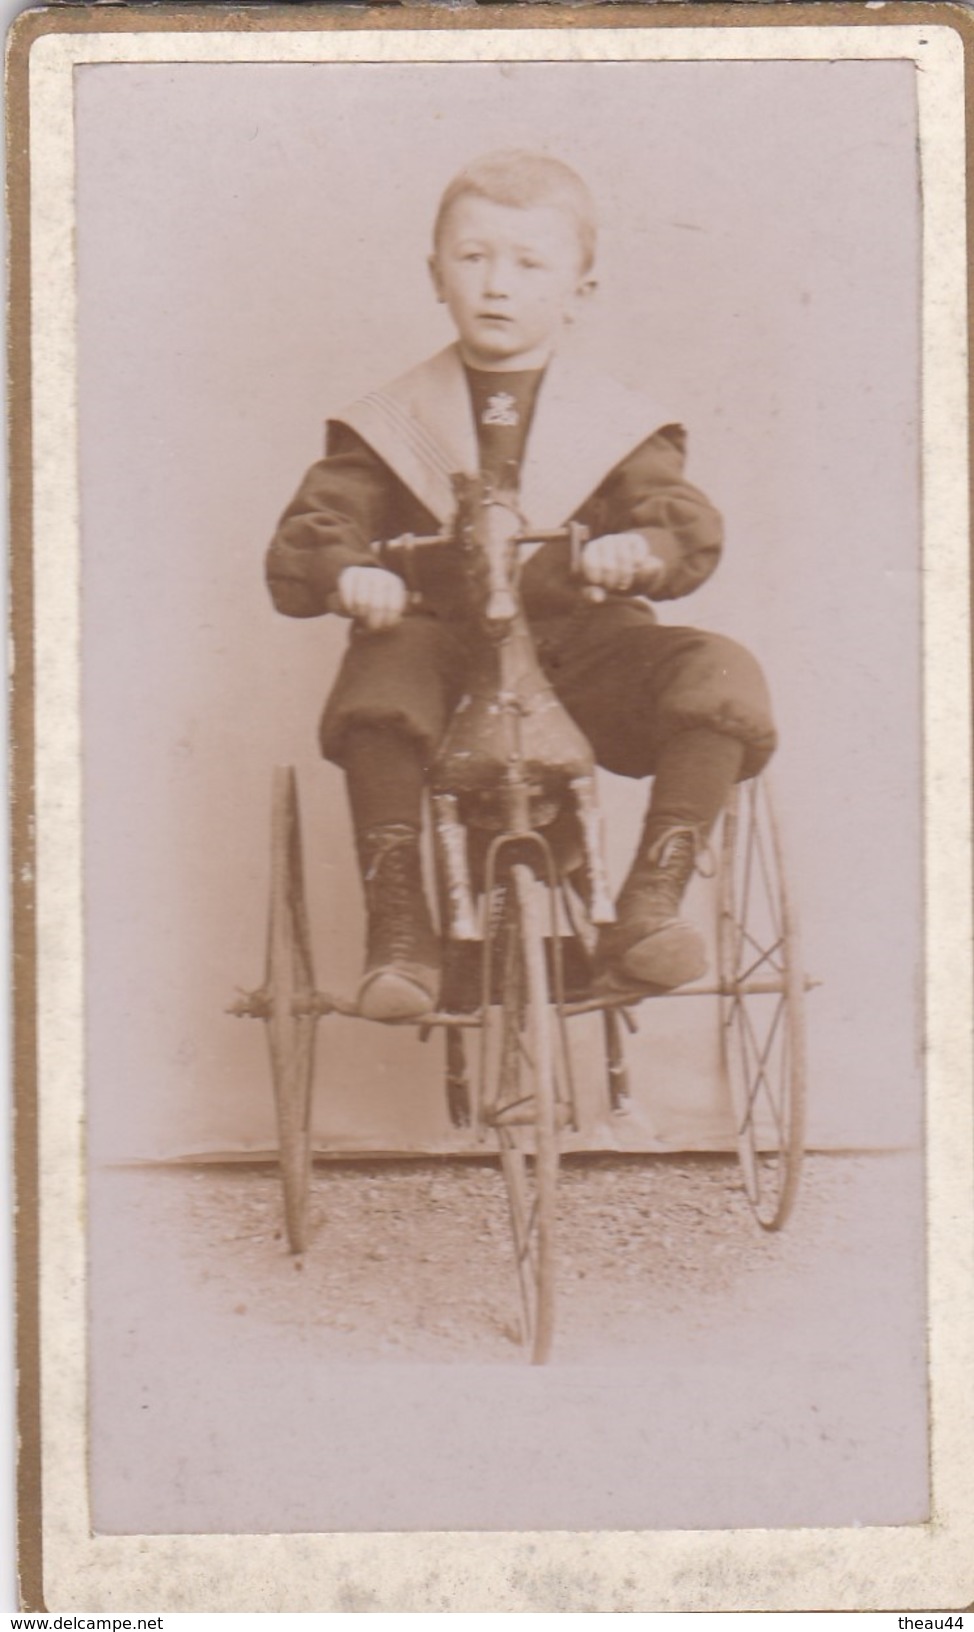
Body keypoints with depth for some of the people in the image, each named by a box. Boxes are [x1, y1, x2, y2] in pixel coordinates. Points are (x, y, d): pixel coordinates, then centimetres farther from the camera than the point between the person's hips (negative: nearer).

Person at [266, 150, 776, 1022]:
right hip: (442, 640, 0)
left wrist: (641, 548, -28)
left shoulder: (617, 424, 8)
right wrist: (345, 573, -23)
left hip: (580, 647, 1)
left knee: (723, 677, -25)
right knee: (378, 687, -35)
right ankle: (400, 931, -24)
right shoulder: (388, 425, 9)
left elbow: (690, 526, -3)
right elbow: (308, 531, 2)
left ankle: (648, 907, -16)